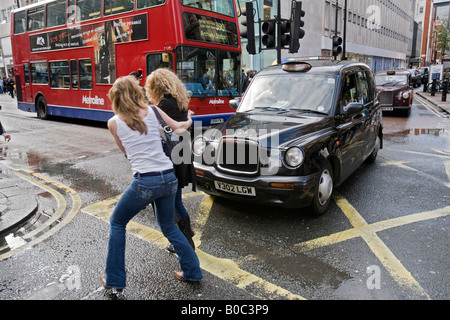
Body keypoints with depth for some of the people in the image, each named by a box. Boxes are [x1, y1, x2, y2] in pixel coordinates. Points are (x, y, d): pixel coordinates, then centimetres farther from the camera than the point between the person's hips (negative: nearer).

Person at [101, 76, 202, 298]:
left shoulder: (113, 122, 3)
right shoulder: (152, 110, 8)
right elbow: (178, 128, 21)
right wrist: (189, 121, 41)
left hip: (145, 181, -4)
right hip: (169, 178, 4)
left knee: (117, 223, 21)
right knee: (168, 226, 26)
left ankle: (114, 283, 24)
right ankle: (192, 271, 30)